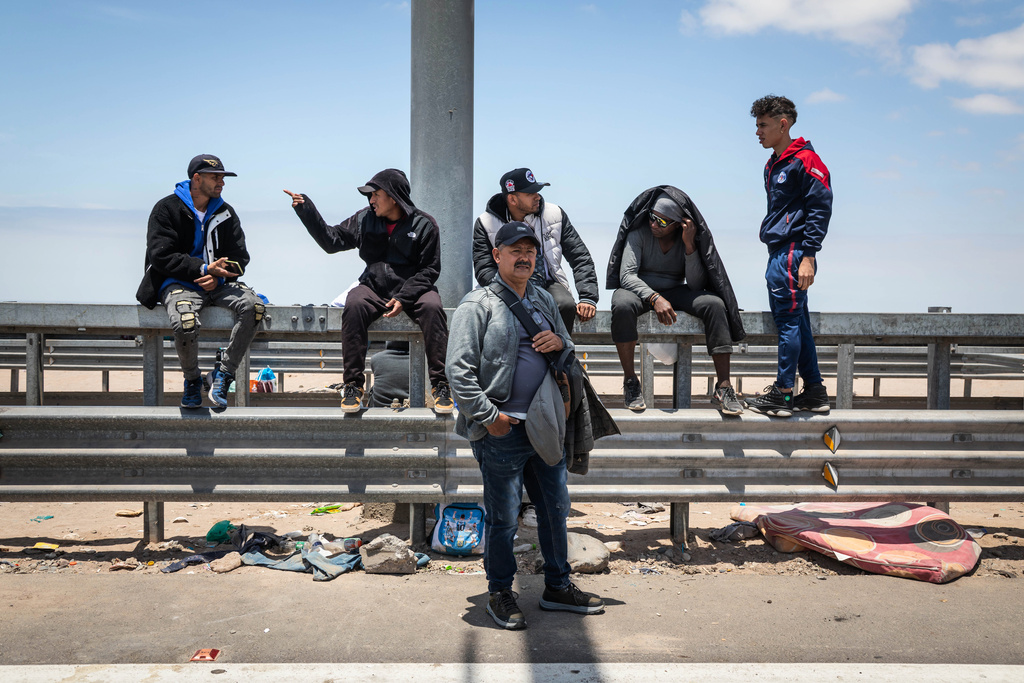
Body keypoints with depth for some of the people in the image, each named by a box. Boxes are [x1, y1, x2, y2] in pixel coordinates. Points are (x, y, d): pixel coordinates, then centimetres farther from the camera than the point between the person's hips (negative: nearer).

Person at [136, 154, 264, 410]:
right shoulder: (167, 208, -1)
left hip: (216, 284, 4)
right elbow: (161, 256, -10)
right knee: (186, 323, -37)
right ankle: (192, 380, -6)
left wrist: (218, 276, -12)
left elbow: (239, 257, 10)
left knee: (254, 305, -27)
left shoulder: (225, 213, 13)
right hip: (179, 283, -4)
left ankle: (223, 373, -17)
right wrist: (204, 268, -21)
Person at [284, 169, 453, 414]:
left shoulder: (423, 224, -2)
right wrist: (306, 210, 1)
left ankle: (440, 384, -24)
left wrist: (404, 298, -15)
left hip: (413, 290, -2)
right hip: (374, 288, 2)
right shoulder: (365, 219, 7)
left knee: (432, 306, -34)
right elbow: (331, 240, 11)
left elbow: (430, 270, -3)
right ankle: (353, 385, -23)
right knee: (353, 305, -31)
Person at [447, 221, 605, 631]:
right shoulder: (478, 305, -7)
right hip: (502, 431, -6)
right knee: (502, 519, 4)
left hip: (545, 428, 7)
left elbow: (570, 356, 23)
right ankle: (500, 594, 23)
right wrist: (488, 416, -15)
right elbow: (459, 370, -13)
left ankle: (557, 587, 31)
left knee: (555, 510, 15)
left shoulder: (545, 301, 13)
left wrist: (561, 344, -1)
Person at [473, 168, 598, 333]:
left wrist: (588, 298, -8)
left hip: (549, 284, 2)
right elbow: (485, 271, -8)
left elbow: (581, 259, 7)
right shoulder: (486, 224, 0)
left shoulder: (554, 214, 6)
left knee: (566, 305, -31)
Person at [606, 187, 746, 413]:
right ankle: (630, 382, -24)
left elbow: (696, 285, -13)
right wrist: (655, 298, -37)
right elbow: (627, 275, -22)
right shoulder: (639, 233, -12)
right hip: (640, 291, -2)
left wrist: (689, 246, -24)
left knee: (715, 304, -26)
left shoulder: (689, 238, -5)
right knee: (622, 305, -39)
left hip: (674, 292, 2)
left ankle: (723, 388, -29)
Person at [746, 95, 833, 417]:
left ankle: (783, 394, 0)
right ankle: (814, 392, 18)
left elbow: (821, 208, -15)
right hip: (779, 253, 10)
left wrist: (808, 256, -20)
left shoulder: (804, 160, -9)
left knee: (788, 320, -6)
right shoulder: (773, 165, 19)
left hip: (793, 254, -10)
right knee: (797, 323, 11)